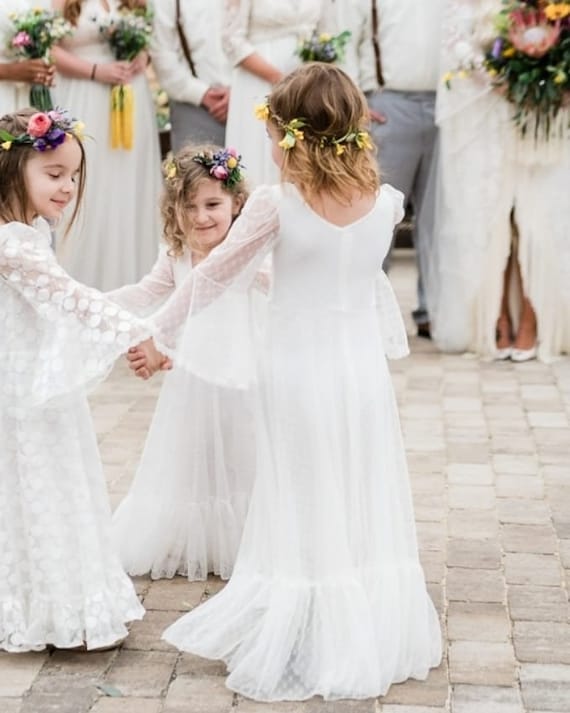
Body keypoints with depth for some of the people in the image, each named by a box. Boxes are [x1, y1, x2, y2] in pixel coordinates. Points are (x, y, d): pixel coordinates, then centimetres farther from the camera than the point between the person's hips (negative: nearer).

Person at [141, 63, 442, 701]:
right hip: (363, 370, 3)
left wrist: (163, 338, 7)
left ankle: (299, 649, 19)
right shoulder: (385, 203, -3)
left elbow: (213, 276, -5)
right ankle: (376, 640, 25)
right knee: (367, 514, 14)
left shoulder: (275, 204, -14)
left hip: (295, 373, -3)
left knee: (303, 517, 9)